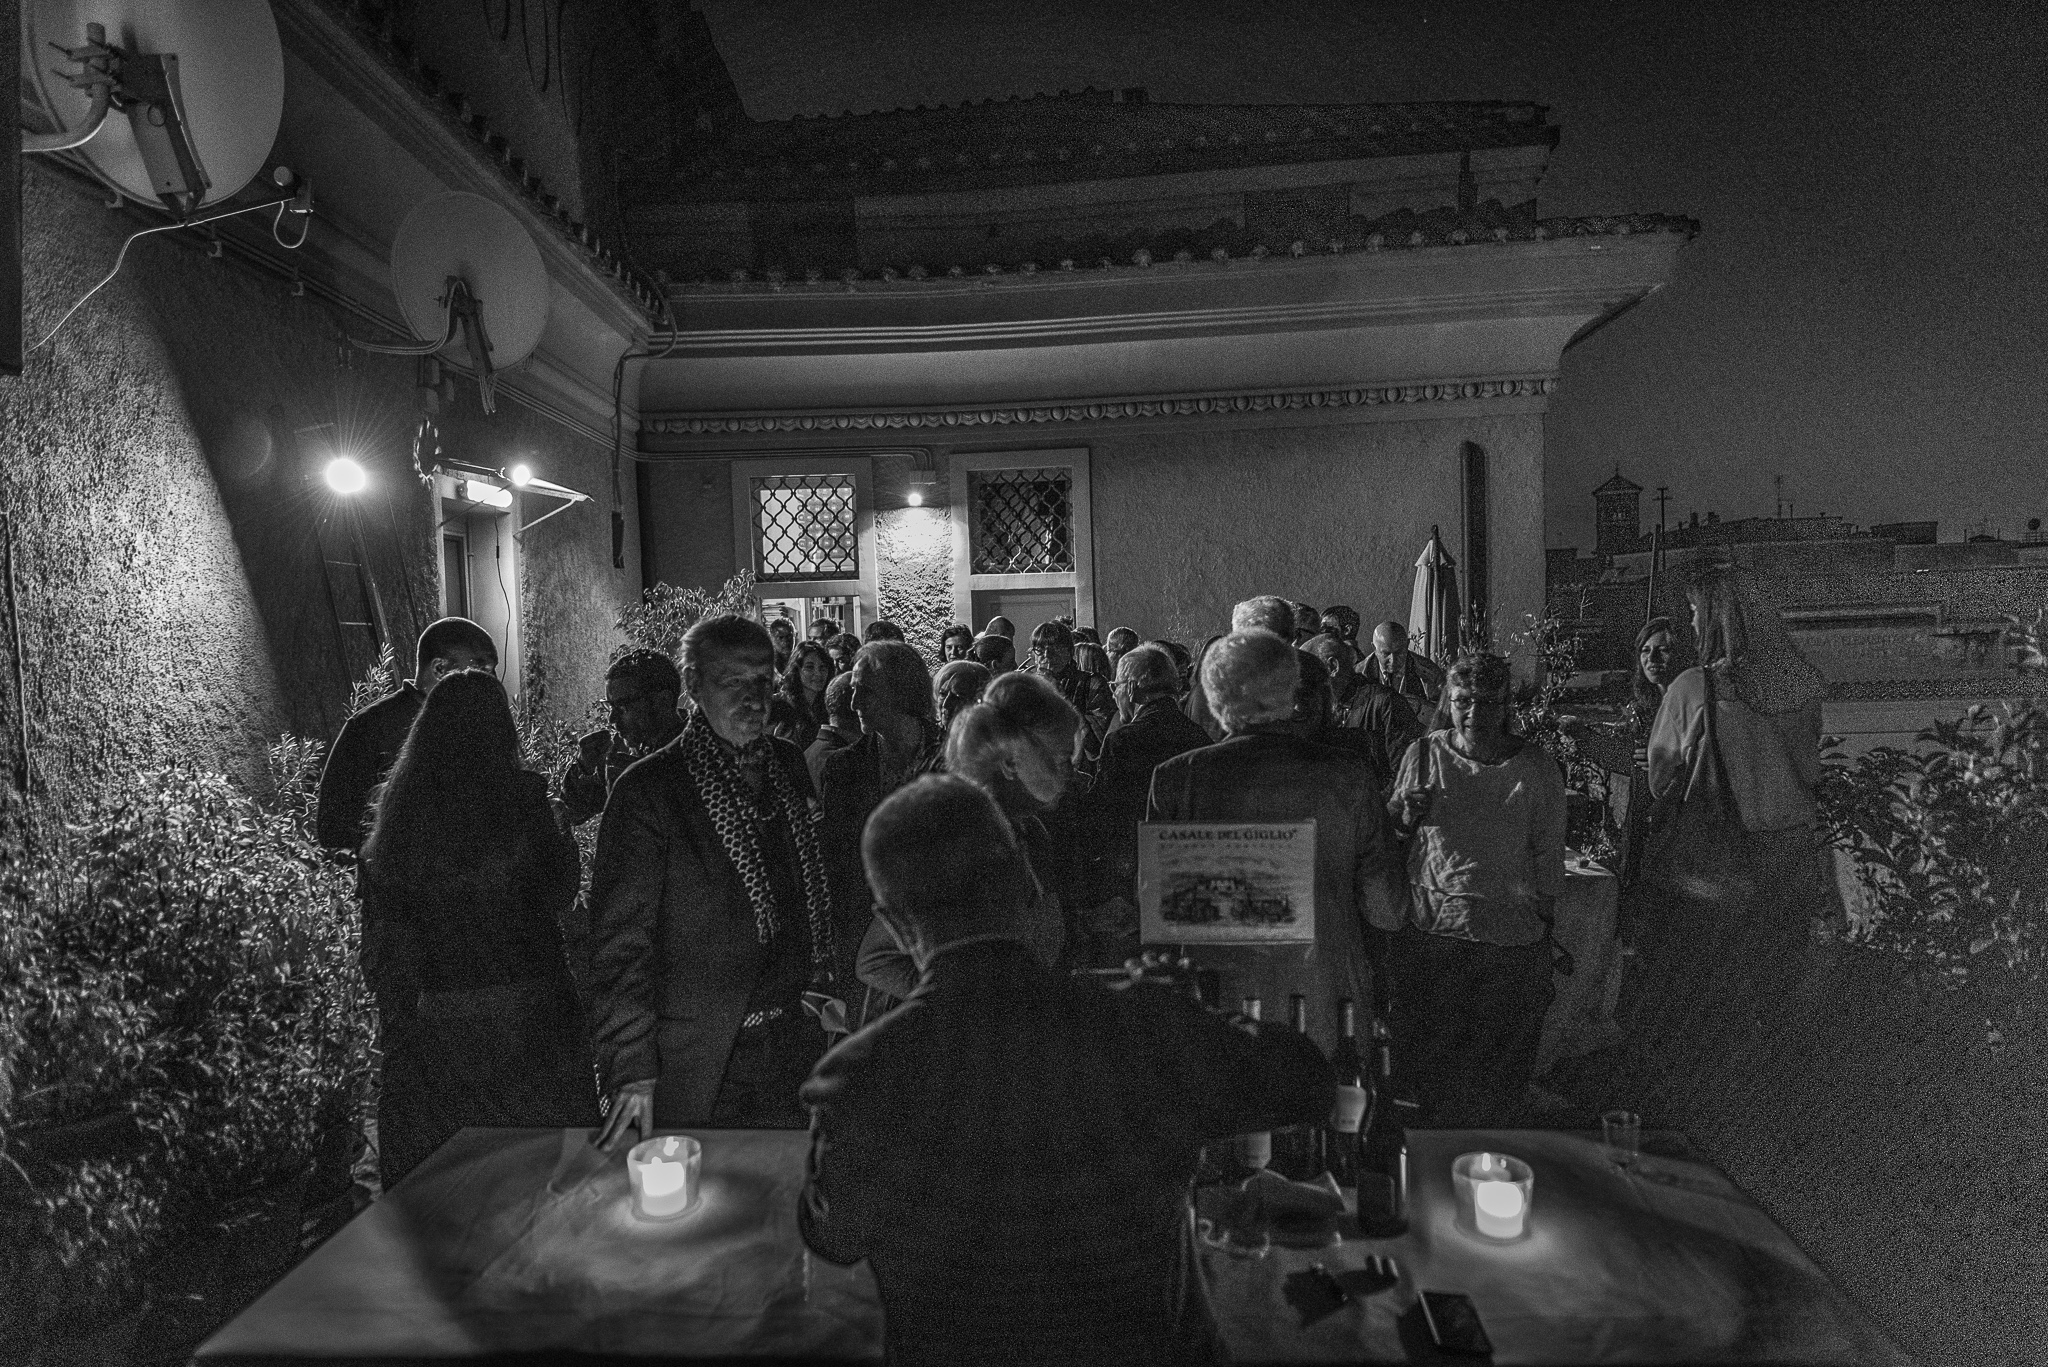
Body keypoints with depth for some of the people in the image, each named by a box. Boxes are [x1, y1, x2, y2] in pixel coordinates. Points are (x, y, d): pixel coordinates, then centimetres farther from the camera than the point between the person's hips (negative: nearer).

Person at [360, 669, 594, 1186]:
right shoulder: (523, 795, -13)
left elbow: (379, 907, 6)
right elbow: (557, 894, -6)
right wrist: (566, 841, 9)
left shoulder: (398, 804, -2)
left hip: (433, 1006, 4)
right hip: (523, 1003, -3)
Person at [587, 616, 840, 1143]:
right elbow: (620, 939, -12)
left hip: (794, 1039, 5)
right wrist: (632, 1069, -15)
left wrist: (818, 989, 9)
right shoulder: (647, 789, -12)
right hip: (696, 1063, -5)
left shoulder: (790, 767, 5)